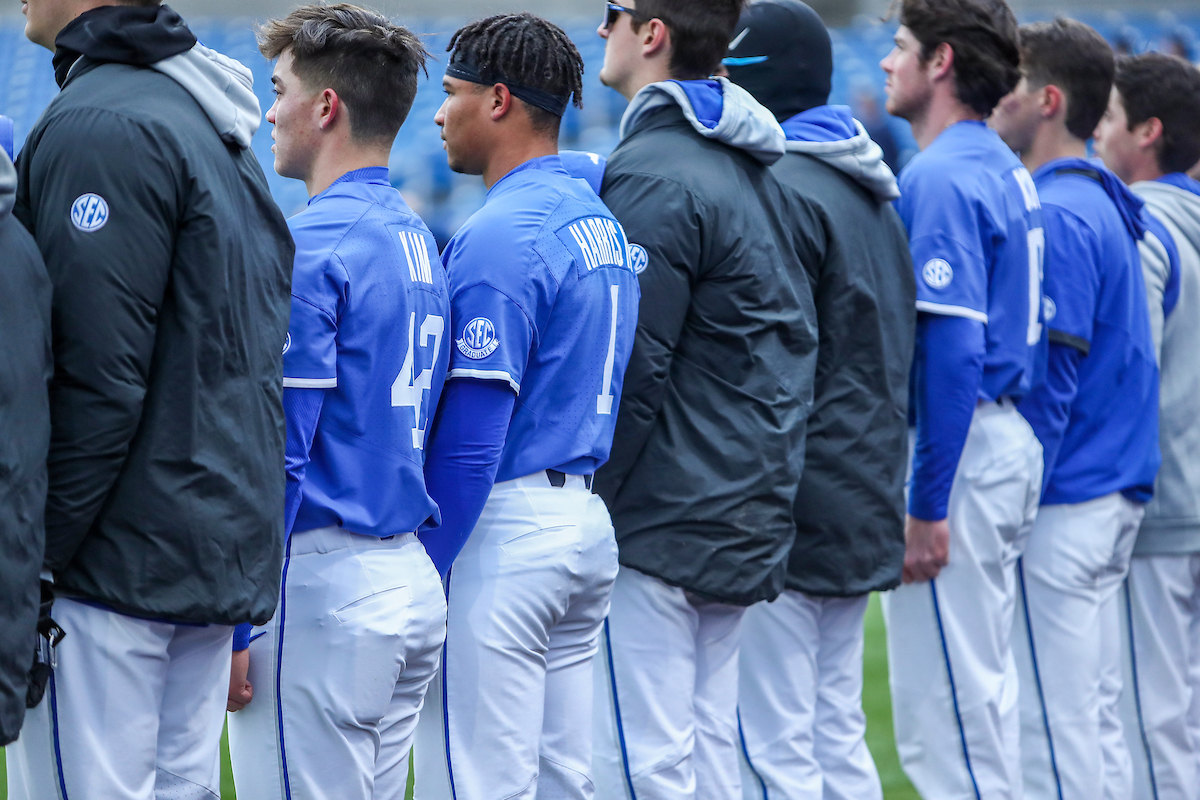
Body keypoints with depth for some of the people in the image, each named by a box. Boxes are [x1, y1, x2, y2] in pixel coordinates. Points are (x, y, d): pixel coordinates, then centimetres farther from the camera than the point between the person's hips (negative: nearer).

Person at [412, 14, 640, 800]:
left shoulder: (499, 238, -15)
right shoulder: (601, 221, 14)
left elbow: (471, 436, -18)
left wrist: (418, 576, -14)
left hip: (504, 528, -9)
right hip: (588, 520, 9)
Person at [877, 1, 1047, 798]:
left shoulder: (941, 178, -15)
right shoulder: (1010, 171, 15)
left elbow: (953, 350, -22)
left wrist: (927, 506, -21)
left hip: (959, 447, -10)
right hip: (1012, 440, 10)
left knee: (949, 689, -6)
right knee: (984, 680, 15)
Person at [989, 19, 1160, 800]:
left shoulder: (1056, 215, -14)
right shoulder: (1104, 205, 16)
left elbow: (1049, 378, -19)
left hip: (1061, 504, -10)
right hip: (1114, 499, 10)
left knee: (1052, 724, -6)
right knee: (1091, 715, 13)